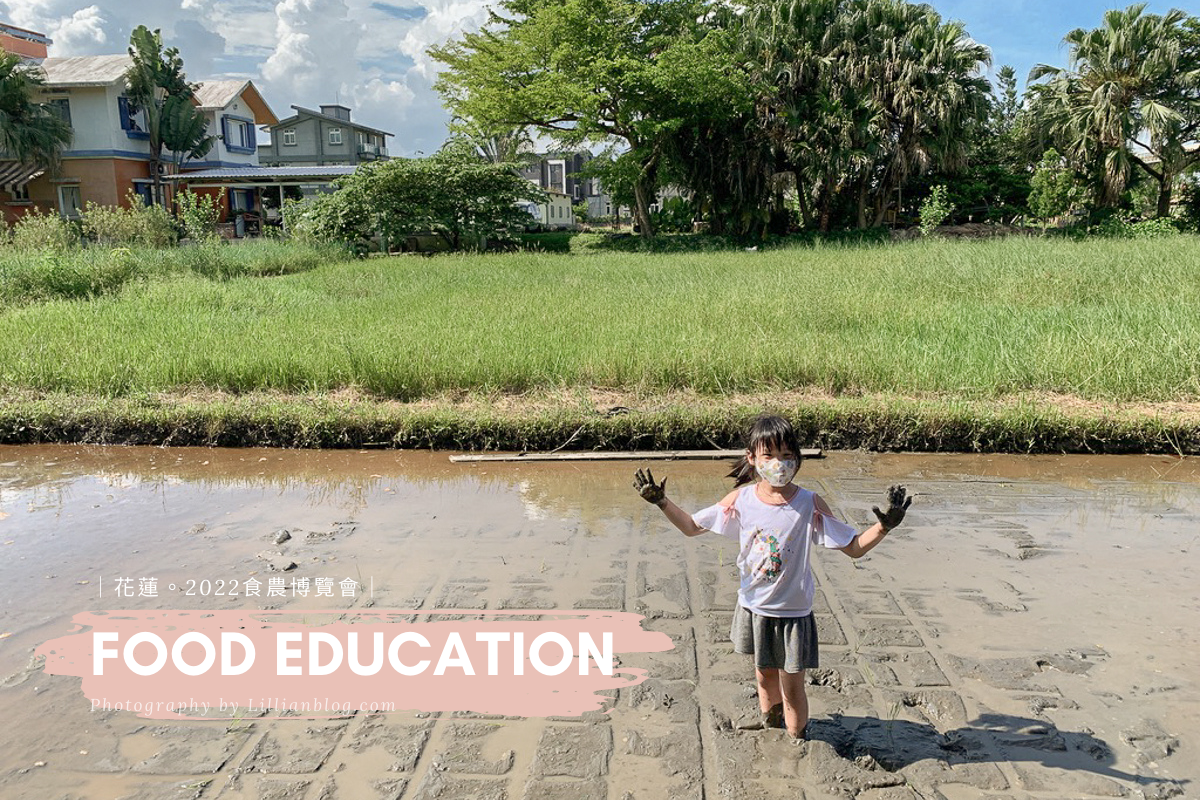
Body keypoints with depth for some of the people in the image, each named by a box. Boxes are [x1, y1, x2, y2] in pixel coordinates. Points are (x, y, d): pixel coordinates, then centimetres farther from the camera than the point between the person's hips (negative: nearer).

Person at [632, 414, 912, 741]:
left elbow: (855, 547, -11)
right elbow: (692, 526, 1)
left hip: (792, 612, -2)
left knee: (792, 688, 9)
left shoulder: (810, 504, -16)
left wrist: (884, 525, -28)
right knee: (765, 678, 21)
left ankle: (797, 744, 34)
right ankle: (769, 732, 47)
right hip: (753, 607, 3)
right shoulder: (741, 499, -10)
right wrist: (661, 501, -11)